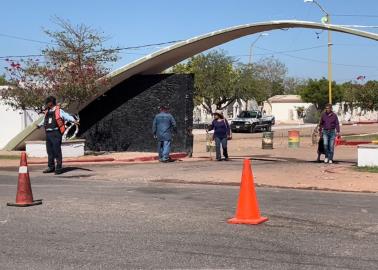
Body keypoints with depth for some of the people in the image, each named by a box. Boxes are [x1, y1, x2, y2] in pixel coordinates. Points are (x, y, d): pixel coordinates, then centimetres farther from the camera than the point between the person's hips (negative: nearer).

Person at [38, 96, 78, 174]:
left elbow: (67, 116, -14)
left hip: (56, 133, -7)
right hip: (48, 133, 7)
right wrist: (39, 125, 53)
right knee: (49, 151, 11)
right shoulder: (47, 112, 17)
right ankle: (51, 167, 21)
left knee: (57, 151, -6)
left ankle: (58, 168, 0)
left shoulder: (59, 111, -4)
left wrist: (73, 120, -33)